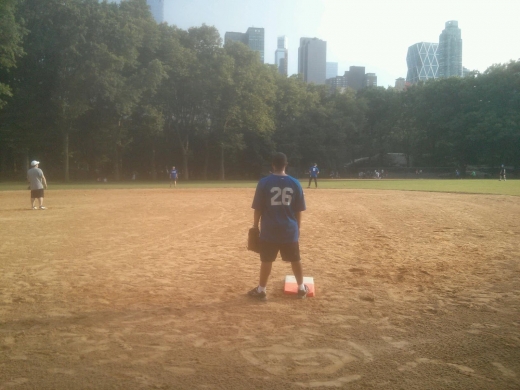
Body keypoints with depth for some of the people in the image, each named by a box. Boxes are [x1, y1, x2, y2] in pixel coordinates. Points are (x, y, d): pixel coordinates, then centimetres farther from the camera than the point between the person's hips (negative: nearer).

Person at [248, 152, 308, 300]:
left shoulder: (264, 182, -8)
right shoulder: (295, 183, -1)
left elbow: (258, 209, -5)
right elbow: (298, 210, 3)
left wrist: (255, 226, 6)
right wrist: (298, 228, 14)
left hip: (269, 230, -2)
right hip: (290, 230, 2)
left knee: (266, 260, 8)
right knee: (295, 260, 14)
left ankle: (261, 290, 18)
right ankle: (301, 288, 26)